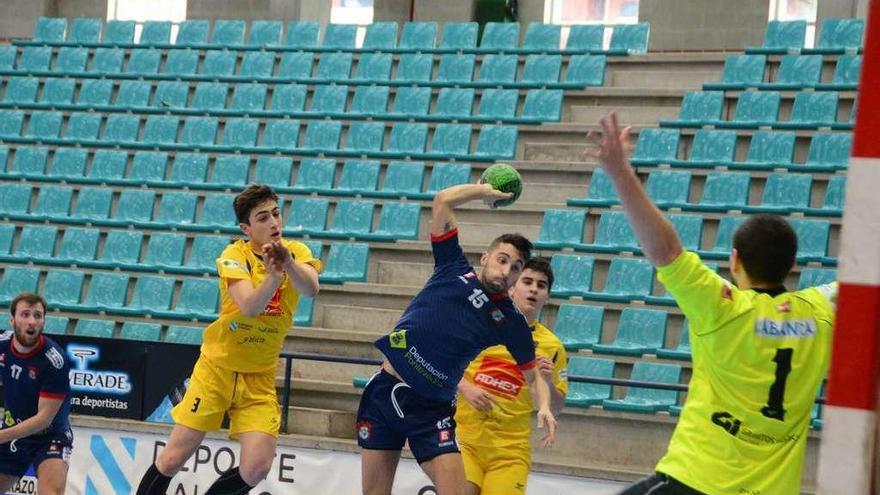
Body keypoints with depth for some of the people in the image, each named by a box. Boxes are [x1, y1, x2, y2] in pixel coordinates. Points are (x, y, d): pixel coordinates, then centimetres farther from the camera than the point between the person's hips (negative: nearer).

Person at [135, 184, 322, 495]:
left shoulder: (296, 252, -4)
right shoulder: (235, 256, -13)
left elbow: (310, 289, -26)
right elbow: (249, 307, -30)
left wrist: (288, 264, -45)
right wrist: (273, 276, -48)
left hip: (260, 379, 2)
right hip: (217, 367, -2)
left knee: (257, 468, -12)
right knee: (174, 458, -3)